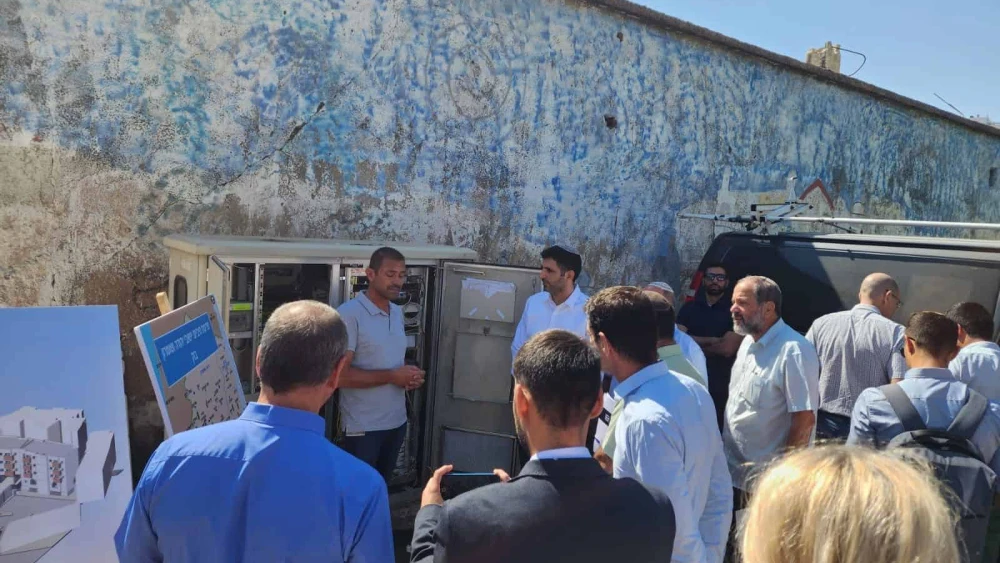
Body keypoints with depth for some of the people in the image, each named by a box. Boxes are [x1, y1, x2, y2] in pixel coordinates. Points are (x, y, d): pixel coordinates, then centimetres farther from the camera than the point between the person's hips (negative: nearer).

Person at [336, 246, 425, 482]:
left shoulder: (398, 313, 9)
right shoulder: (349, 314, -17)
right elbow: (340, 374, -22)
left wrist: (410, 375, -3)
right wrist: (392, 376, -20)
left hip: (397, 421, 7)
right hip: (363, 426, -7)